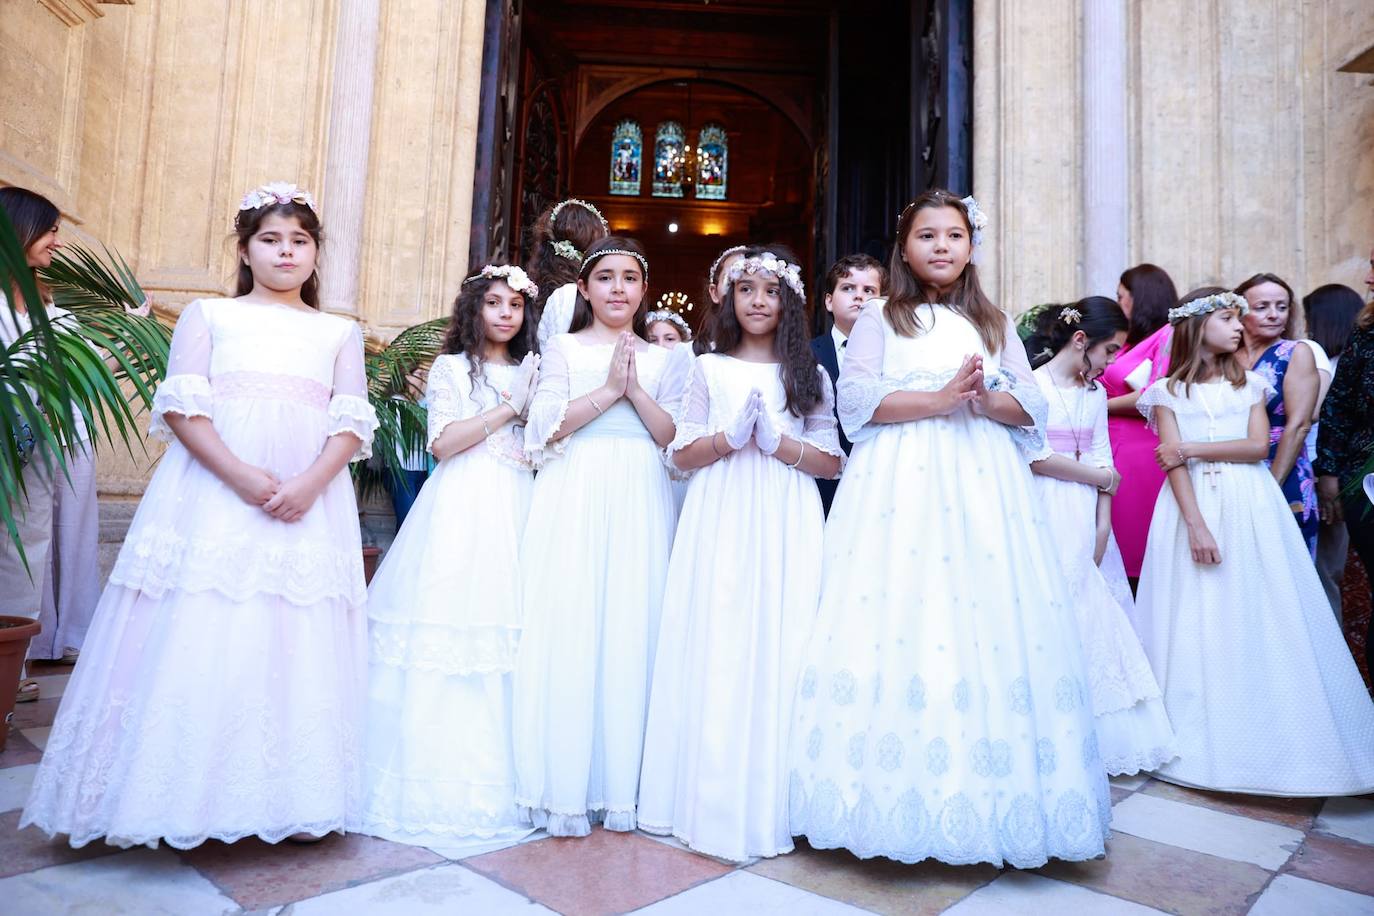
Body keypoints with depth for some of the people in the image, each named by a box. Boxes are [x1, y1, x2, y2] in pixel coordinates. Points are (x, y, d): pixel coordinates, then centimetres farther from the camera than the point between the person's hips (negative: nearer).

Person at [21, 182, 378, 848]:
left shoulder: (339, 333, 16)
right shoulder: (208, 316, 12)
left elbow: (352, 422, 5)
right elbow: (180, 406, 0)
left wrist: (311, 482, -13)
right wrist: (240, 474, -15)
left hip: (309, 506, 1)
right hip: (212, 498, -1)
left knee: (297, 648, 0)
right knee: (199, 640, -3)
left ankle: (283, 800, 10)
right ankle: (189, 797, 9)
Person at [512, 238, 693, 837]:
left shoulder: (665, 358, 16)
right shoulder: (564, 348, 12)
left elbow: (676, 440, 5)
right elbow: (545, 427, -2)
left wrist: (637, 390, -6)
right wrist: (609, 389, -8)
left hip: (640, 502, 2)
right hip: (575, 499, -1)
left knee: (632, 627, -2)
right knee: (567, 626, -7)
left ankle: (620, 782, 10)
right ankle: (564, 785, 4)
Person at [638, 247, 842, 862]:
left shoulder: (810, 375, 11)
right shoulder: (710, 369, 10)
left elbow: (832, 462, 4)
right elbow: (682, 455, 6)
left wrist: (775, 441, -11)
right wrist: (731, 436, -11)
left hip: (787, 529, 0)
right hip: (720, 525, 0)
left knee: (780, 654, -1)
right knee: (716, 653, -1)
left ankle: (773, 804, 13)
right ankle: (713, 797, 13)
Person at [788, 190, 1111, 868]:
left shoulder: (994, 322, 19)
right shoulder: (881, 318, 10)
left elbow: (1029, 408, 13)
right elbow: (857, 398, -5)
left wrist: (985, 398, -8)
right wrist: (939, 399, -13)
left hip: (983, 483, 3)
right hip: (901, 483, -2)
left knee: (992, 624, -4)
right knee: (897, 624, -8)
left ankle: (992, 796, 7)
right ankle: (898, 793, 1)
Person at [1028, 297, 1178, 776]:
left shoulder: (1095, 393, 13)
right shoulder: (1032, 385, -7)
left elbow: (1101, 459, 7)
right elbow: (1033, 458, -14)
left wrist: (1102, 530, -2)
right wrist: (1101, 478, -3)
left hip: (1087, 519, 6)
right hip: (1047, 516, -6)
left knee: (1096, 617, 7)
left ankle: (1094, 736, 18)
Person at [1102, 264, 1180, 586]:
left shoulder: (1169, 334, -4)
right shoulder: (1136, 340, 19)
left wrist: (1100, 405, -6)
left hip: (1142, 453, -7)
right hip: (1117, 448, 7)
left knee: (1134, 543, -2)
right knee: (1119, 546, 7)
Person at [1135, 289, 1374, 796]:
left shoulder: (1248, 384, 12)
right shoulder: (1169, 391, 3)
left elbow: (1259, 446, -2)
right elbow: (1172, 463, -6)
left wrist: (1193, 449, -9)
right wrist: (1195, 524, -16)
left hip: (1250, 508, 2)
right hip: (1194, 504, -2)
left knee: (1257, 620, 1)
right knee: (1196, 626, 0)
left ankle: (1268, 736, 11)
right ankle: (1202, 736, 10)